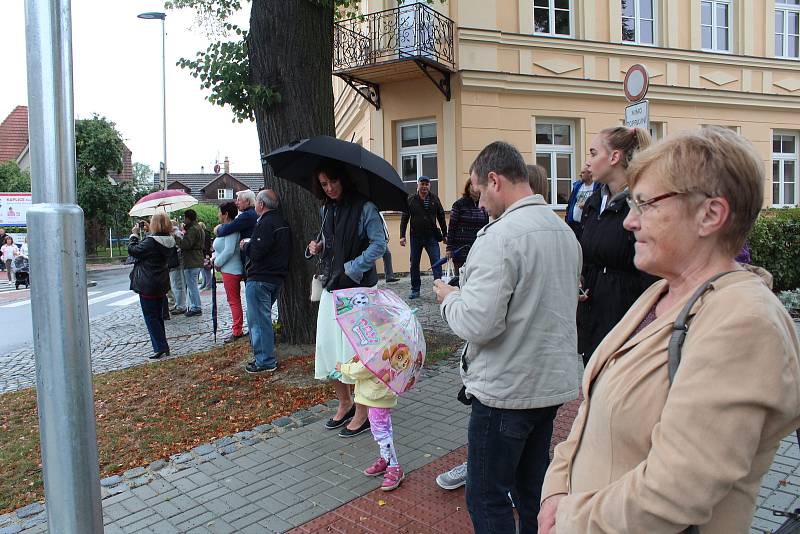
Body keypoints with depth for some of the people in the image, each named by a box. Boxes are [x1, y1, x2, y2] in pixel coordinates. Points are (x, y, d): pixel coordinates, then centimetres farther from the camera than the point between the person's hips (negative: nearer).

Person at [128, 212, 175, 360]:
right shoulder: (169, 241, 3)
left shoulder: (151, 241, -20)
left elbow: (133, 250, -11)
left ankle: (161, 348, 0)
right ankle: (163, 347, 21)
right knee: (158, 316, 17)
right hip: (162, 284, 8)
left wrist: (134, 235, 1)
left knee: (151, 317, 1)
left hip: (148, 286, -8)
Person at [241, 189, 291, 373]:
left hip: (260, 279, -10)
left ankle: (265, 361, 2)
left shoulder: (265, 223, -18)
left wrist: (245, 245, -4)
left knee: (258, 320, -3)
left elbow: (256, 252, -23)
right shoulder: (282, 222, 14)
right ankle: (265, 356, 27)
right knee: (263, 318, 20)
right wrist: (250, 244, 15)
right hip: (277, 277, 10)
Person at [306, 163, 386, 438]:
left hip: (357, 288, -7)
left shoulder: (365, 208, -9)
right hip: (331, 287, 7)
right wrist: (317, 247, 5)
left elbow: (379, 244, -15)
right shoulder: (327, 209, 13)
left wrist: (351, 270, -19)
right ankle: (345, 403, 29)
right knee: (327, 347, 9)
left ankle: (362, 414, 13)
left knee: (354, 350, -2)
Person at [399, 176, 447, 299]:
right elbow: (404, 219, 3)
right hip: (416, 237, 1)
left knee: (436, 262, -8)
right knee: (414, 264, 8)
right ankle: (415, 290, 18)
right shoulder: (411, 200, 3)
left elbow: (441, 217, 9)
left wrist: (445, 235, 8)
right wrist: (402, 236, -4)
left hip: (432, 236, 0)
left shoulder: (434, 199, 6)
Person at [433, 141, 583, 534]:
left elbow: (477, 324, -26)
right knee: (533, 487, 22)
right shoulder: (565, 231, 7)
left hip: (506, 389, -8)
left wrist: (449, 297, -6)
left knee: (487, 498, 6)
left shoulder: (499, 236, -21)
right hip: (554, 382, 9)